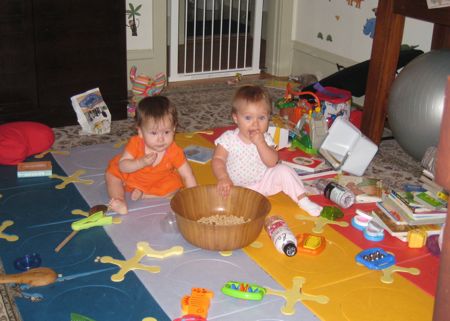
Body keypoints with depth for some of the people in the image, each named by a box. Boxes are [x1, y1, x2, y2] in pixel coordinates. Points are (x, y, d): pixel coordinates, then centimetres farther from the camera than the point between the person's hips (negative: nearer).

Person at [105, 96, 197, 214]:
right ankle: (119, 201, -24)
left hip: (159, 182, -1)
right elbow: (122, 166, -27)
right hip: (131, 177, 1)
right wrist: (142, 162, -44)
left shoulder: (174, 152, -29)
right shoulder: (135, 143, -28)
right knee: (111, 174, -10)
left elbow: (187, 176, -25)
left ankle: (142, 194, -20)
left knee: (174, 186, -23)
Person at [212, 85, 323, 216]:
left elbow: (272, 163, -19)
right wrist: (223, 178, -40)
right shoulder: (228, 138, -15)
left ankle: (304, 201, -6)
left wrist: (260, 143, -32)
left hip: (263, 182, 2)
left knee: (284, 170, -17)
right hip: (238, 187, -1)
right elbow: (218, 160, -21)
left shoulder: (265, 139, -8)